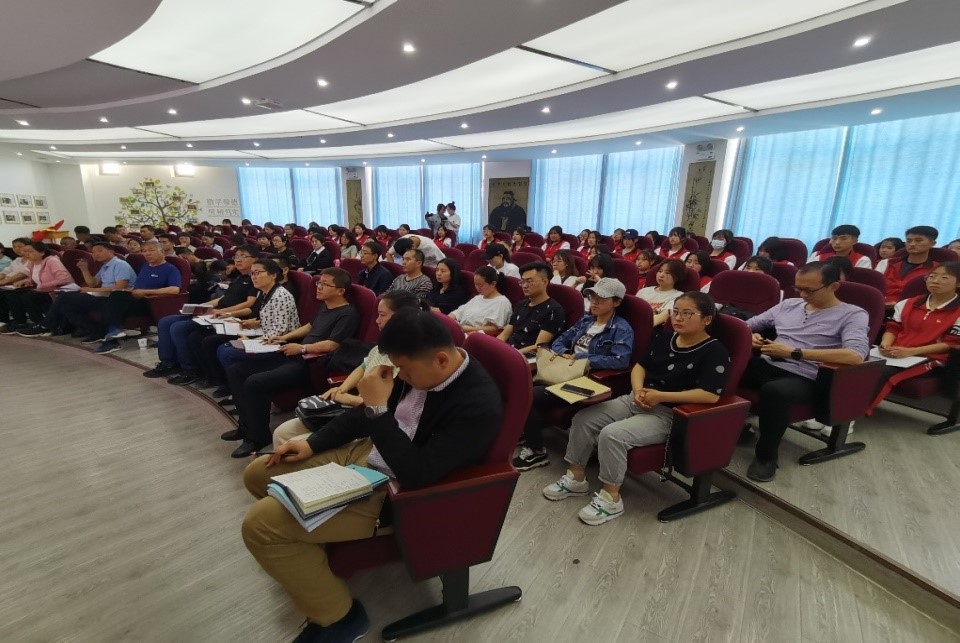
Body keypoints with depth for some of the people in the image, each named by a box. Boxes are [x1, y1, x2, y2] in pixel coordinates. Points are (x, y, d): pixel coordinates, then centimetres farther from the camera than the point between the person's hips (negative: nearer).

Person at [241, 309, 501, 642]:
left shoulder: (479, 405, -29)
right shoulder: (420, 366, -6)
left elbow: (418, 475, -30)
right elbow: (368, 414, 8)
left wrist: (378, 410, -28)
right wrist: (312, 443, 4)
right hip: (366, 452, 8)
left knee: (260, 524, -14)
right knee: (258, 473, 13)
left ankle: (338, 615, 5)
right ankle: (305, 545, 34)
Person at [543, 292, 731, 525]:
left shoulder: (715, 352, -10)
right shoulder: (664, 336, 11)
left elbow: (711, 395, -21)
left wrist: (660, 396, -21)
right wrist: (638, 389, -7)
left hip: (667, 414, -7)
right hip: (635, 400, 8)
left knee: (612, 434, -28)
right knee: (583, 419, -6)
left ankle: (611, 498, -9)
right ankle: (576, 477, 9)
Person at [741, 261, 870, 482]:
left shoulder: (852, 315, 2)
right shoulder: (788, 304, 18)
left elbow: (856, 355, -17)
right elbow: (748, 324, 25)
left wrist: (794, 353, -22)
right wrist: (749, 336, -1)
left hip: (805, 379, -4)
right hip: (766, 366, 5)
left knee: (775, 390, -40)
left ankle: (766, 455, -14)